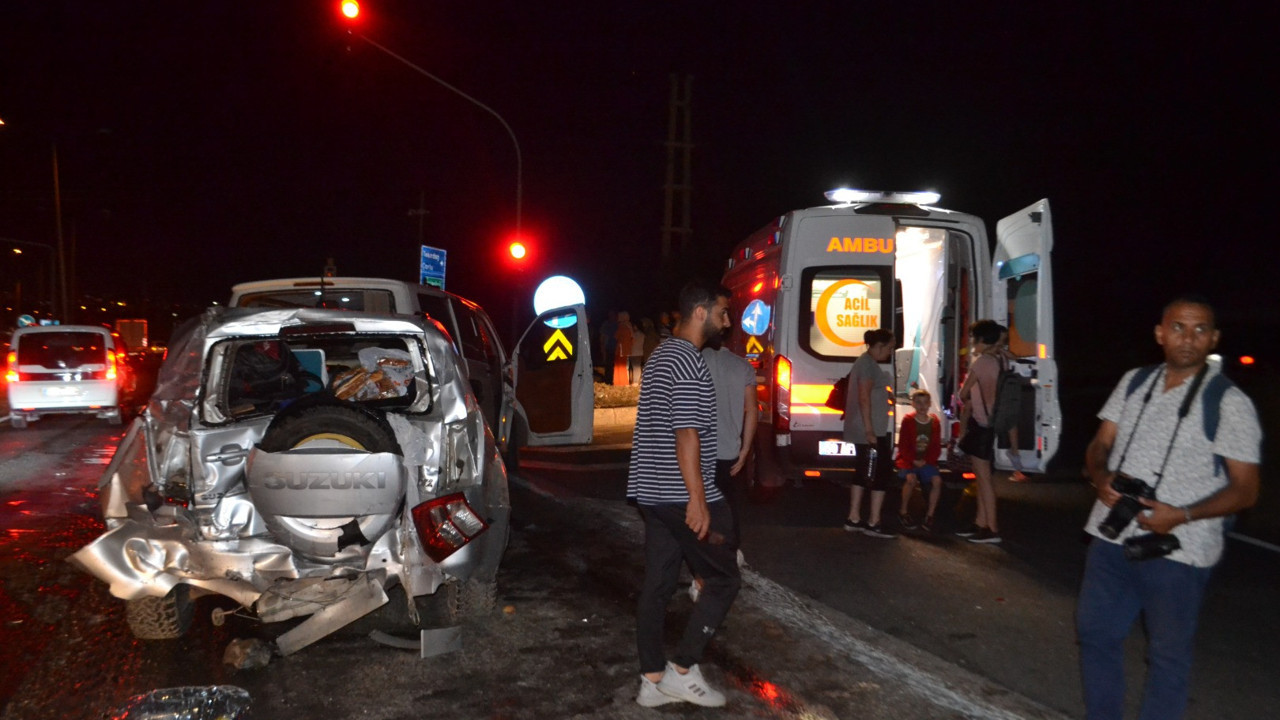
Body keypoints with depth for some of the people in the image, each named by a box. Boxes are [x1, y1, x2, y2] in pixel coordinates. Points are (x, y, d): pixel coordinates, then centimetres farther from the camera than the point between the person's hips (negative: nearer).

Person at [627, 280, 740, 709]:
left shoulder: (662, 354, 17)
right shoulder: (688, 362, -15)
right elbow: (686, 434, -22)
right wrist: (698, 499, -22)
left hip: (652, 492, 10)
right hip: (682, 495, -10)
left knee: (657, 584, 10)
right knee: (724, 578, 3)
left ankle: (653, 680, 16)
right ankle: (682, 671, 7)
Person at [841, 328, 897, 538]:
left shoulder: (866, 362, 17)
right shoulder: (868, 363, -15)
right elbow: (864, 398, -21)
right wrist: (869, 430, -24)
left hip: (864, 431, 10)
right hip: (871, 431, -10)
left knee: (864, 473, 13)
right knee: (882, 473, -6)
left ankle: (854, 520, 16)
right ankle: (874, 523, -3)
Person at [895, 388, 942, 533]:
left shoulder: (935, 422, 2)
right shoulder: (908, 420, -7)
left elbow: (937, 447, 3)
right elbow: (903, 445, -6)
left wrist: (926, 460, -11)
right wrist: (913, 460, -17)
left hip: (927, 461, 3)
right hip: (908, 459, -3)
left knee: (937, 480, -23)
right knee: (911, 478, -31)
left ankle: (930, 515, -10)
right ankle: (903, 512, -9)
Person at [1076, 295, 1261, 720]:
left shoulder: (1228, 403, -7)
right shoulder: (1134, 382, 8)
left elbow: (1245, 490, -8)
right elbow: (1098, 446, 11)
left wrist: (1181, 515, -23)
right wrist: (1101, 478, -11)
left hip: (1177, 550, -5)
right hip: (1111, 538, 5)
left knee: (1168, 653, 8)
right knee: (1095, 632, 16)